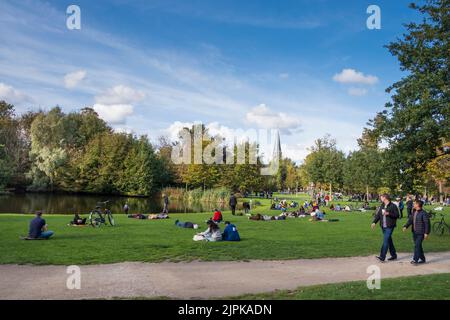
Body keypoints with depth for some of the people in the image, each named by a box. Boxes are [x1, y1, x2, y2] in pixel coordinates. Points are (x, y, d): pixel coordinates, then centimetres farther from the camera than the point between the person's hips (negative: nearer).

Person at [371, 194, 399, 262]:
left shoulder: (393, 206, -7)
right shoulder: (381, 206, 12)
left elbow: (397, 215, -9)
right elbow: (378, 215, 9)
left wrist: (389, 214, -21)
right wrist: (374, 222, -4)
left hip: (389, 227, -7)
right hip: (383, 227, 7)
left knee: (386, 241, -11)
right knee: (389, 241, 14)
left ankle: (382, 257, -14)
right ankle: (393, 255, 26)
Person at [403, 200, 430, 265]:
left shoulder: (423, 213, -14)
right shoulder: (414, 212, 10)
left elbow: (427, 223, -14)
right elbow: (410, 220, 7)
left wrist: (426, 233, -16)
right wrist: (405, 226, -8)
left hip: (420, 233, -8)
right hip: (414, 232, 8)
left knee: (417, 245, -11)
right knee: (418, 246, 14)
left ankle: (415, 260, -8)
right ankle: (422, 259, 26)